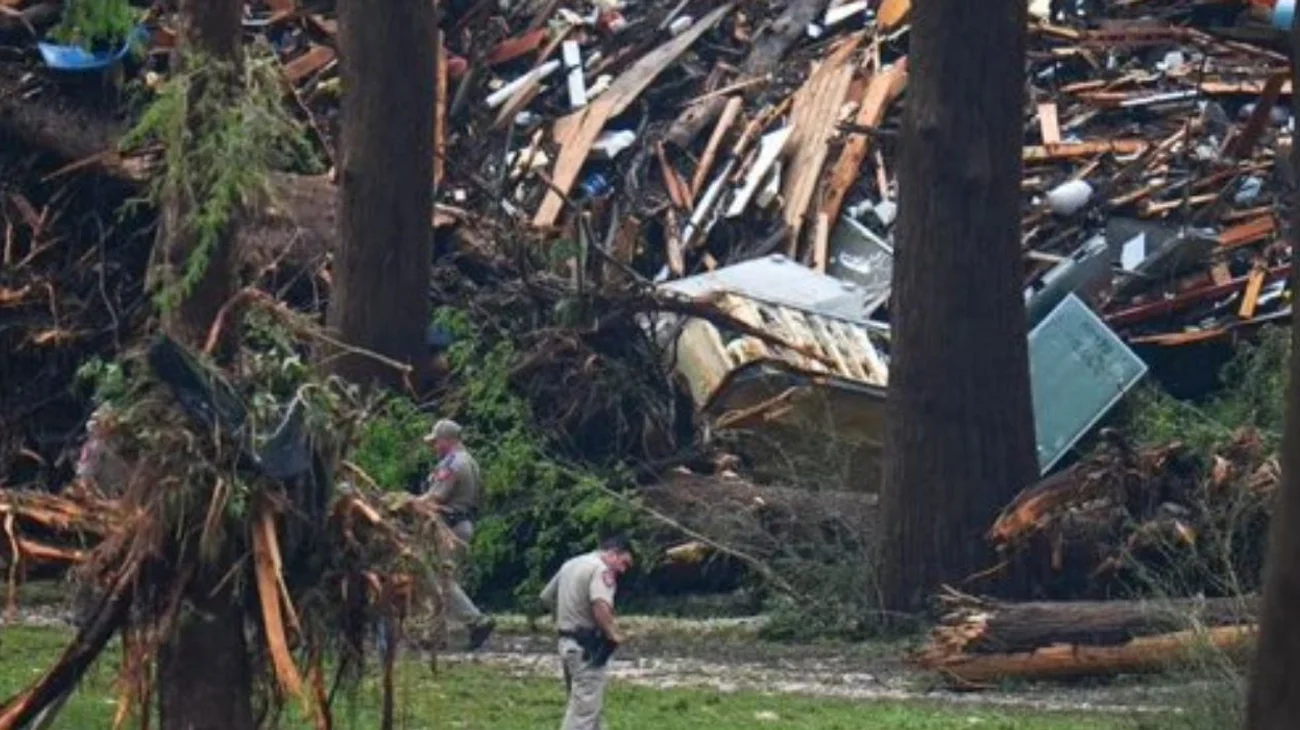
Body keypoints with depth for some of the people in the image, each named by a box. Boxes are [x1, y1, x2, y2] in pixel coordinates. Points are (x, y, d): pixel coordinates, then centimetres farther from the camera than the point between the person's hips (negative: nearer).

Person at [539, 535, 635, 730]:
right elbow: (600, 606, -31)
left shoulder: (571, 565, 16)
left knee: (579, 706, 17)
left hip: (567, 641, 10)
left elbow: (547, 597, 26)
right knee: (585, 709, -9)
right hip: (587, 648, -10)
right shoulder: (601, 569, -14)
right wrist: (614, 634, -18)